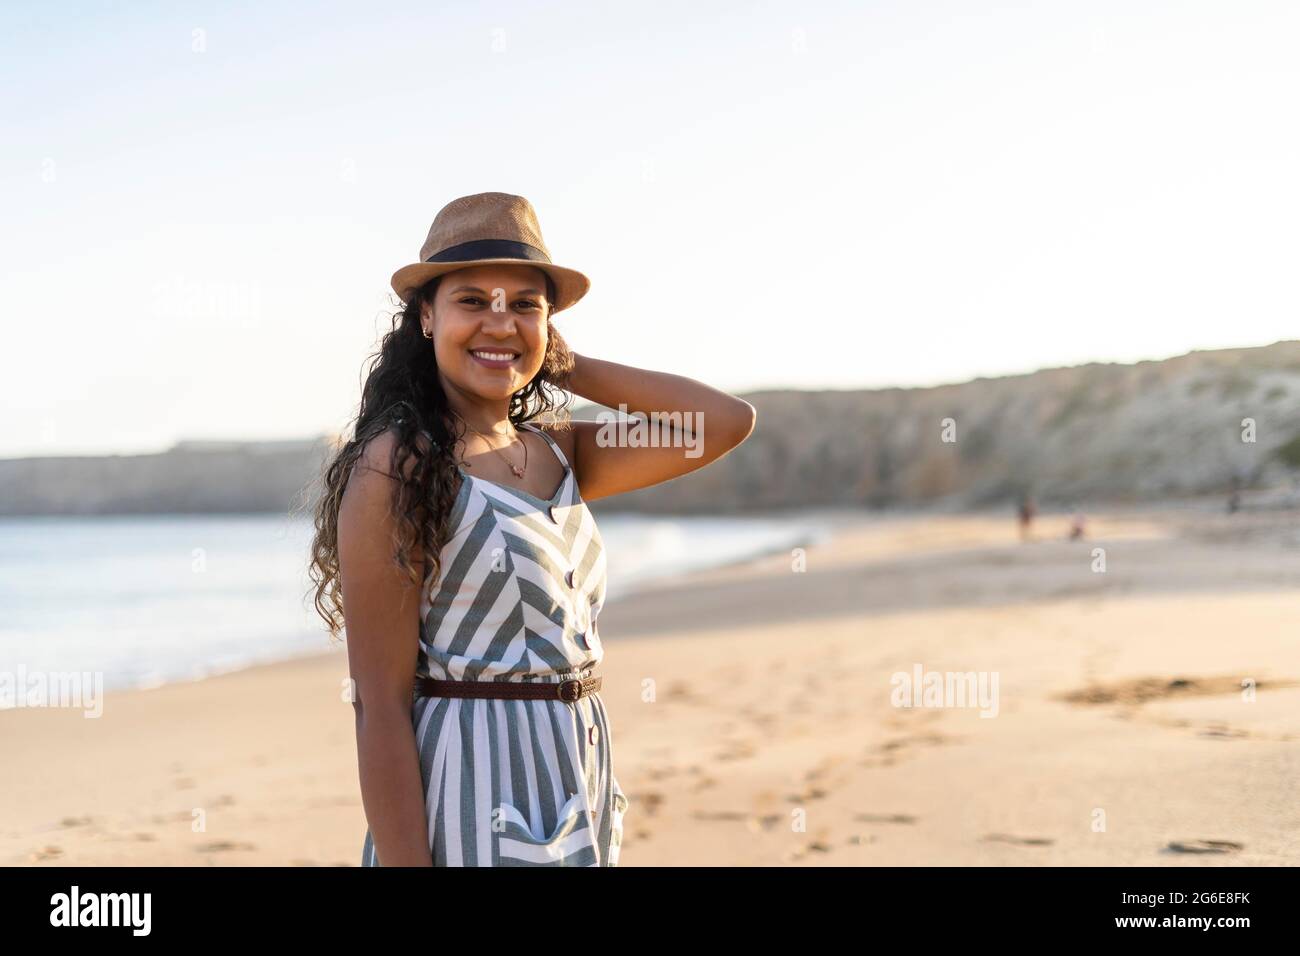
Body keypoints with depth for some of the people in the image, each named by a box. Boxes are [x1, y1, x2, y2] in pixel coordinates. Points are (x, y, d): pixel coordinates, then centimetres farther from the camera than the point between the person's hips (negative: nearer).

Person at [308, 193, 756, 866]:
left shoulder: (559, 453, 7)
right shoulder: (396, 467, -14)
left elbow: (727, 421, -1)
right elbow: (380, 704, -17)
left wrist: (562, 365, 1)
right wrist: (404, 862, -20)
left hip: (581, 803, 7)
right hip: (473, 810, -7)